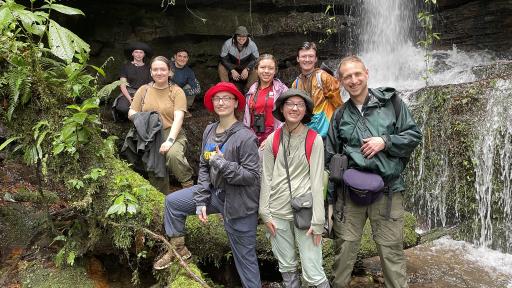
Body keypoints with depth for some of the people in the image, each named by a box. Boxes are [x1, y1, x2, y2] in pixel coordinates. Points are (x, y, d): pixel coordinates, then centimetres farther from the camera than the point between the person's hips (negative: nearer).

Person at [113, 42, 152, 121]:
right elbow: (122, 85, 3)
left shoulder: (148, 68, 14)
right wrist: (130, 99, -13)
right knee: (122, 108, -36)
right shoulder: (126, 67, 10)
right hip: (128, 93, -1)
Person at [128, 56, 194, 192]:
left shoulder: (176, 91, 3)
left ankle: (189, 185, -15)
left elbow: (178, 118, -9)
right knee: (155, 175, -1)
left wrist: (169, 140, -22)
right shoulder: (143, 90, 14)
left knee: (173, 155, -34)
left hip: (172, 134, -3)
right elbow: (131, 113, 12)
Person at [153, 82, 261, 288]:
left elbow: (252, 176, -20)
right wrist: (201, 201, 0)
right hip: (216, 192, 7)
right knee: (173, 201, 13)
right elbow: (204, 167, 6)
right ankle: (178, 249, 29)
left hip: (239, 203, -7)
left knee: (245, 256, 4)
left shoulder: (246, 137, -19)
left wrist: (222, 163, -26)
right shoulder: (209, 131, 2)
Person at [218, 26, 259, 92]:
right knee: (221, 67, -28)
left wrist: (247, 69, -33)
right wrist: (232, 70, -33)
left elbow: (255, 59, -16)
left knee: (255, 69, -28)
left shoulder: (252, 45, -23)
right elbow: (223, 59, -20)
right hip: (231, 66, 0)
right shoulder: (228, 44, -24)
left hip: (246, 66, 0)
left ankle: (248, 89, -15)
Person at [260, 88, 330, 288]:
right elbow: (266, 178, 5)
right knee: (286, 268, 14)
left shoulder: (314, 140, -4)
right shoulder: (272, 140, 3)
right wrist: (265, 213, 0)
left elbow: (316, 181, -7)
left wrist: (317, 220, -9)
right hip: (278, 212, 3)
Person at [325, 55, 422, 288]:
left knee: (391, 250, 2)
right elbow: (330, 157, 13)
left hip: (387, 190, -2)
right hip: (349, 190, 2)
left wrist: (385, 142, -12)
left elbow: (414, 135, 4)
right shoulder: (340, 116, 10)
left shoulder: (390, 102, 2)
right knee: (344, 248, 8)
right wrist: (330, 196, 10)